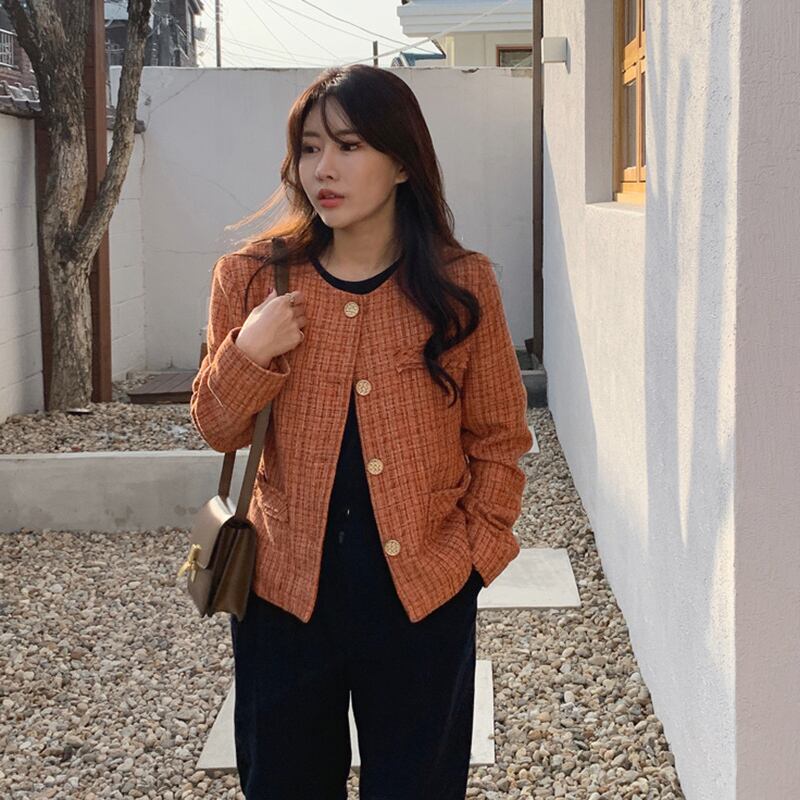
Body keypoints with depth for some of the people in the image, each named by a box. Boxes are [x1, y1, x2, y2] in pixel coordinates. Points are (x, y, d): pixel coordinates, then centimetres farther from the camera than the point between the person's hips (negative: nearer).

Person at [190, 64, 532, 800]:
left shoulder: (464, 287, -5)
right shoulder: (252, 278, -2)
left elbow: (498, 436, 4)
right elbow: (219, 431, 4)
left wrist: (478, 547, -4)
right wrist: (247, 354, -14)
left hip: (424, 593, -1)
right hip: (285, 589, 1)